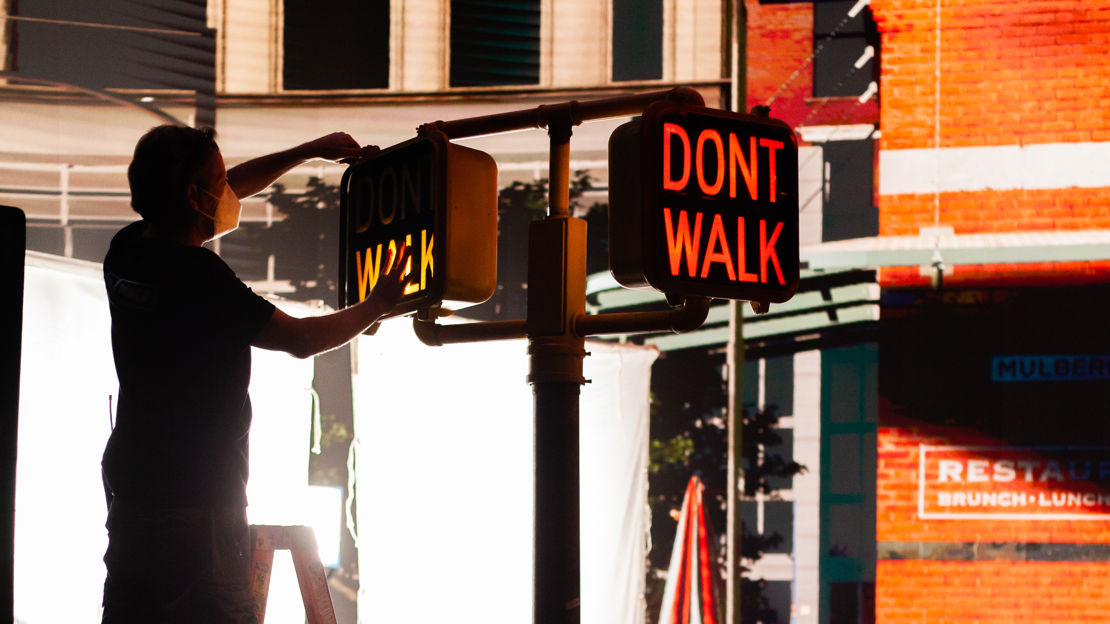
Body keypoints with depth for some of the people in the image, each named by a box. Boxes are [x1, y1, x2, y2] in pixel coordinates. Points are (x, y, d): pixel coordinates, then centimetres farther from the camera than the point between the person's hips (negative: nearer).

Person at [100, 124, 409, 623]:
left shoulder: (126, 252, 7)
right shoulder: (199, 275, -18)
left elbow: (228, 191, 23)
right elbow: (299, 339, -8)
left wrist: (310, 151, 27)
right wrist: (375, 307, 8)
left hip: (130, 486, 9)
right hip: (193, 502, -9)